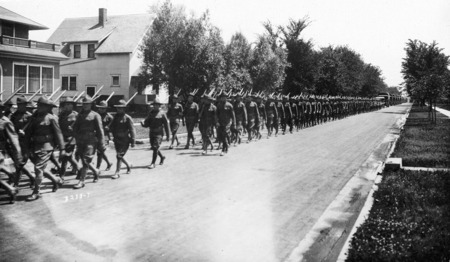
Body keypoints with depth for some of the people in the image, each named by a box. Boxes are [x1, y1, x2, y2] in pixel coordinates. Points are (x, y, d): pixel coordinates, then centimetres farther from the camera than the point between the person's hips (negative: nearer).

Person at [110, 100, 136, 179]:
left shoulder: (128, 118, -9)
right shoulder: (116, 117, 9)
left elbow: (132, 130, -11)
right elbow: (111, 127, 16)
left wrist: (133, 141, -14)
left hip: (124, 140, -7)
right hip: (117, 140, 7)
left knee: (119, 156, -10)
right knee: (119, 156, 15)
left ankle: (117, 173, -3)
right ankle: (128, 166, 39)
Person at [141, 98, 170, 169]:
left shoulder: (162, 113, -4)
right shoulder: (151, 113, 9)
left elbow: (166, 125, -2)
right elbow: (147, 124, 10)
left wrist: (168, 136, -3)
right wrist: (143, 123, -15)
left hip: (159, 133, -6)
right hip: (151, 133, 6)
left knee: (155, 148, -13)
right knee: (154, 148, 15)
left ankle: (153, 163, -8)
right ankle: (162, 157, 41)